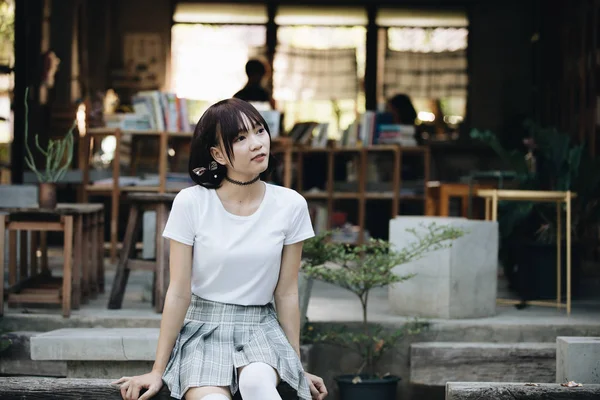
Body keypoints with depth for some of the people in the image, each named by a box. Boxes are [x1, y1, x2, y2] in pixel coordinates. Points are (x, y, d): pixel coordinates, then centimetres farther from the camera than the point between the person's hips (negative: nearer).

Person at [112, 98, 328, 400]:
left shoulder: (290, 205, -2)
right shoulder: (190, 203, -8)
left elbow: (286, 293, 4)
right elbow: (179, 293, -5)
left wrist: (296, 364, 6)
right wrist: (158, 371, -4)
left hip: (261, 329, 1)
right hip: (203, 329, -1)